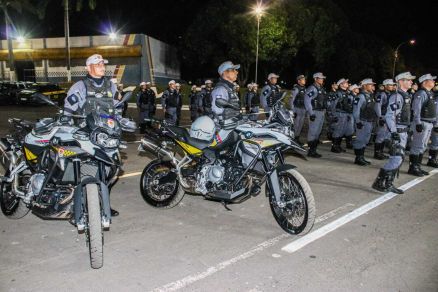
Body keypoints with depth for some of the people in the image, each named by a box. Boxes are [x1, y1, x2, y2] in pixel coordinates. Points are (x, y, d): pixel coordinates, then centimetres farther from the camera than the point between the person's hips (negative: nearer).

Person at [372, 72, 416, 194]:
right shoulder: (396, 96, -13)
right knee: (396, 158, -13)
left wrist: (406, 131, 21)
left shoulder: (406, 96, 16)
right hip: (398, 131, -10)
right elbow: (389, 115, -21)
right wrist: (394, 132, -26)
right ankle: (378, 182, -6)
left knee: (399, 158, 11)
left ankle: (388, 184, 16)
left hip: (404, 131, 10)